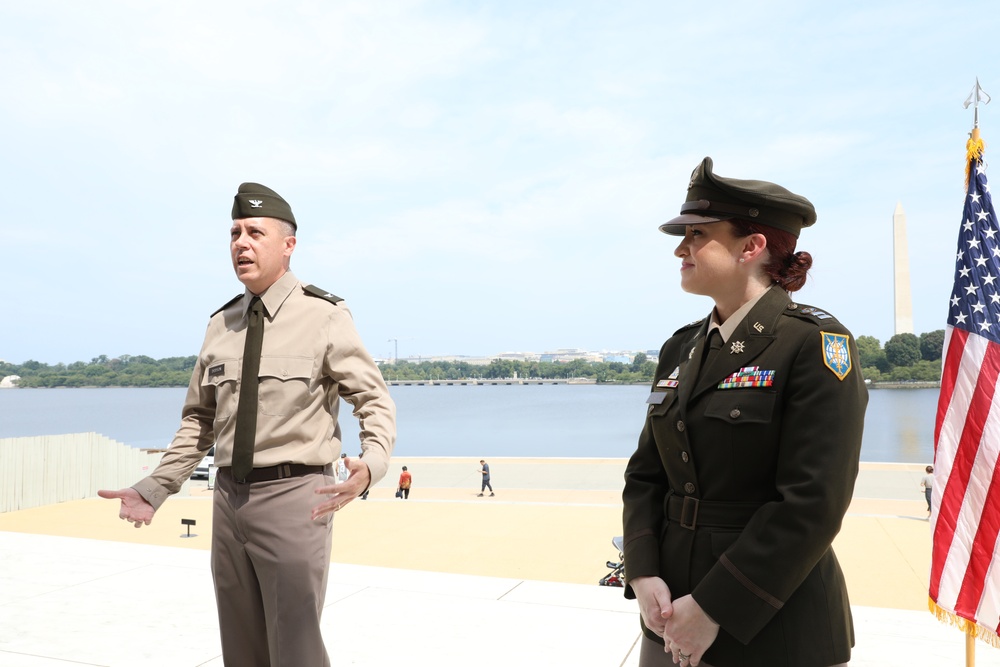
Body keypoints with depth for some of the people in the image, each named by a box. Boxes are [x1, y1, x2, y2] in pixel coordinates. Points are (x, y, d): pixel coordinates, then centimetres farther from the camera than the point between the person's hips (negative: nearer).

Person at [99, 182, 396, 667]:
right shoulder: (220, 324, 9)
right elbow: (198, 421, 16)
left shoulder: (323, 316, -6)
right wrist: (154, 489, 7)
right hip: (229, 498, 6)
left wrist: (371, 465, -24)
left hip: (293, 496, -5)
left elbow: (375, 403, -6)